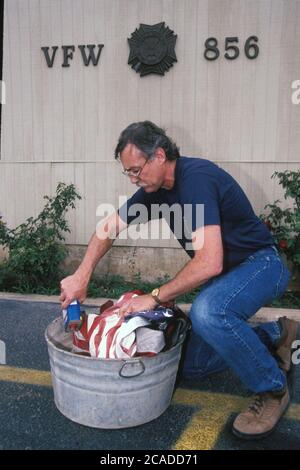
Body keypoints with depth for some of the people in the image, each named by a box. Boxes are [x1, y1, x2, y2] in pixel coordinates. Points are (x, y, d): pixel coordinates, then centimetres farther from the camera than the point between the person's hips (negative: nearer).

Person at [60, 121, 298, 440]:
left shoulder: (195, 178, -27)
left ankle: (272, 389, -12)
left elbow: (209, 263, -35)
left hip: (259, 264, -8)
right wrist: (81, 276, -3)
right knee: (193, 364, 8)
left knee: (207, 312, -39)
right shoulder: (157, 187, -1)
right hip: (224, 274, 9)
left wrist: (155, 298, -25)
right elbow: (111, 227, 7)